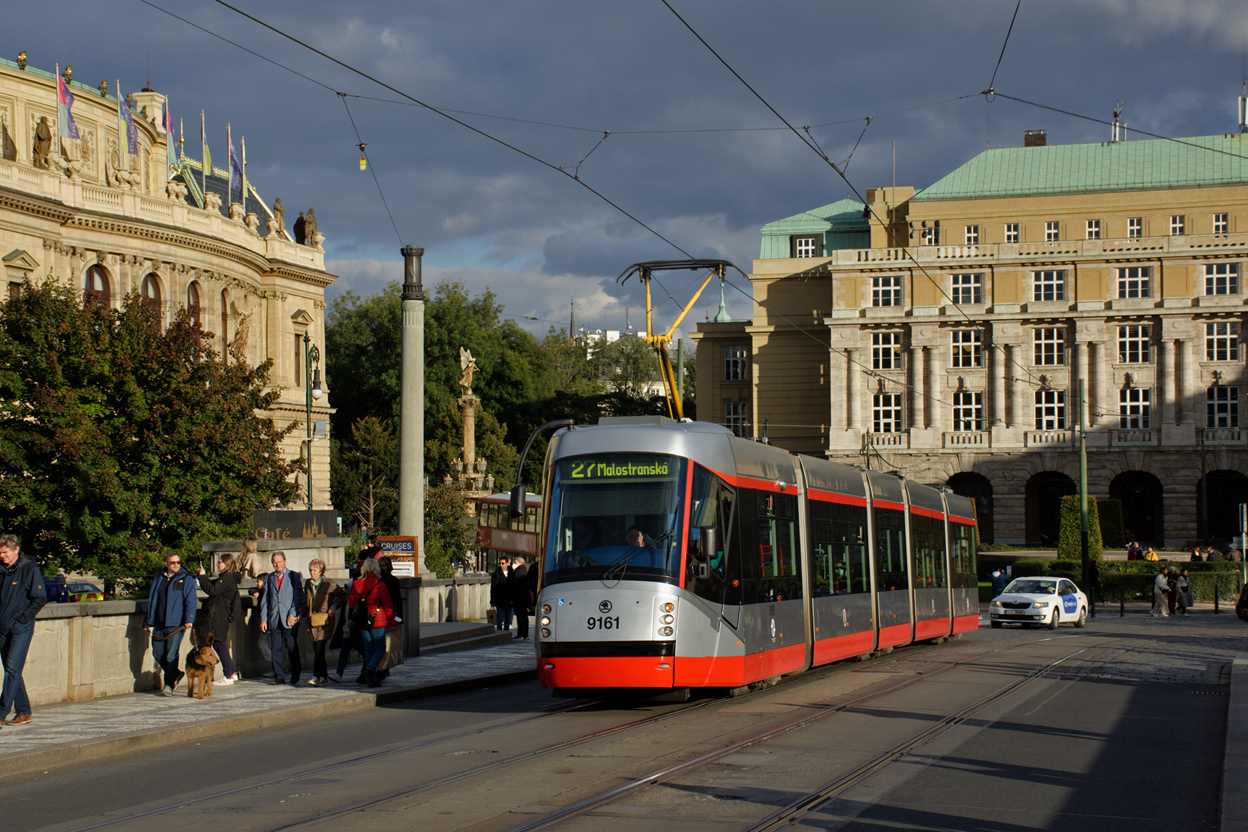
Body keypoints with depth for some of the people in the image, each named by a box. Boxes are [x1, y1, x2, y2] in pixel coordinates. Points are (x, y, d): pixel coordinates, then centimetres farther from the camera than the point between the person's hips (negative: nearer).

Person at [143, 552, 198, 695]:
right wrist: (148, 622, 18)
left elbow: (190, 601, -5)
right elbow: (152, 601, 20)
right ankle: (175, 674, 28)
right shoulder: (159, 579, 16)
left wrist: (189, 619, -17)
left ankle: (169, 685, 1)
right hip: (159, 624, 5)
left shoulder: (186, 579, 2)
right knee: (158, 653, 7)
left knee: (171, 655, -7)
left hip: (176, 624, -5)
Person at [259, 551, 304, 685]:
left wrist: (293, 614, -11)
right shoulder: (269, 578, 15)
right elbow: (265, 599, 14)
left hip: (290, 619, -3)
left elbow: (298, 596, 0)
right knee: (275, 649, 1)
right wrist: (263, 619, 6)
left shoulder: (294, 576, 5)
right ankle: (279, 677, 6)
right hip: (274, 619, 3)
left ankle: (295, 677, 7)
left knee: (292, 648, -3)